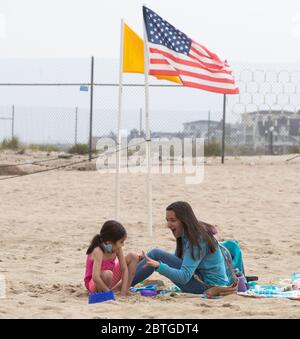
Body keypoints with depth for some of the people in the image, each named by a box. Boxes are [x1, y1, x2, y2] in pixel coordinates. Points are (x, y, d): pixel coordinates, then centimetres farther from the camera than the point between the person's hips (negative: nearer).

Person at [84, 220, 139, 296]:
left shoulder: (117, 249, -11)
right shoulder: (98, 252, -32)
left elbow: (124, 269, -9)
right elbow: (95, 278, -42)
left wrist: (123, 292, -19)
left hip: (111, 281, 7)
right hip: (93, 284, -7)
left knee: (133, 257, 0)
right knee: (107, 274, -42)